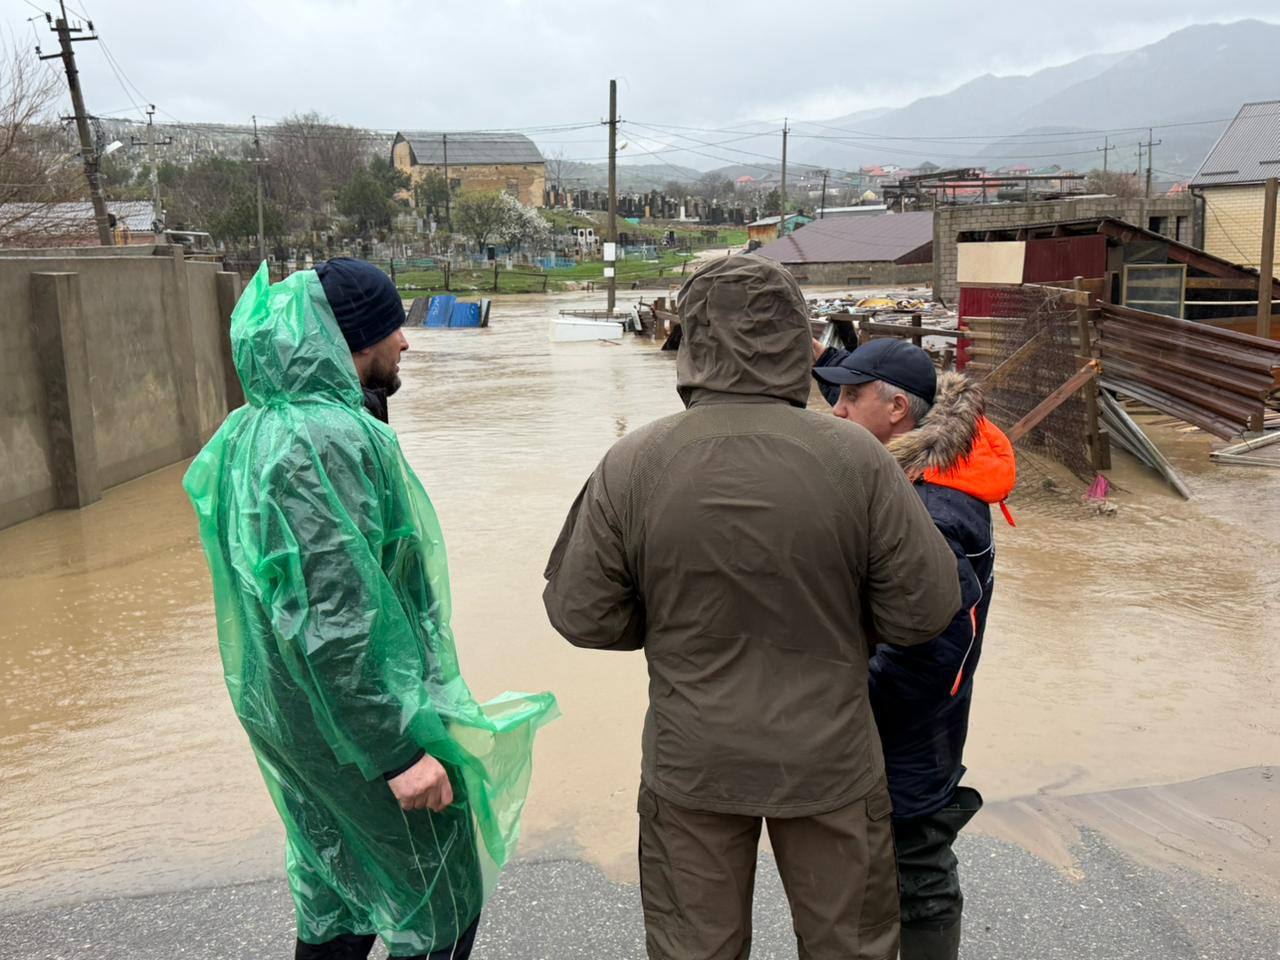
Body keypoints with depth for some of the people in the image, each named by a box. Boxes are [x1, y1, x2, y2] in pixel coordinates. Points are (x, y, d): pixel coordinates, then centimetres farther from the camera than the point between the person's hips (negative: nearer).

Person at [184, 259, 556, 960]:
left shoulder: (260, 426, 5)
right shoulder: (327, 440, -26)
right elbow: (333, 622, -29)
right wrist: (399, 750, -24)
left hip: (285, 710, 9)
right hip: (361, 714, -9)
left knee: (339, 884, 25)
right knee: (441, 900, 9)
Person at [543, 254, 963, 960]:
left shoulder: (632, 465, -16)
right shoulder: (855, 459, -17)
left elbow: (580, 615, -7)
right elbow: (923, 610, -11)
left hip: (690, 763, 1)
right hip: (831, 764, 0)